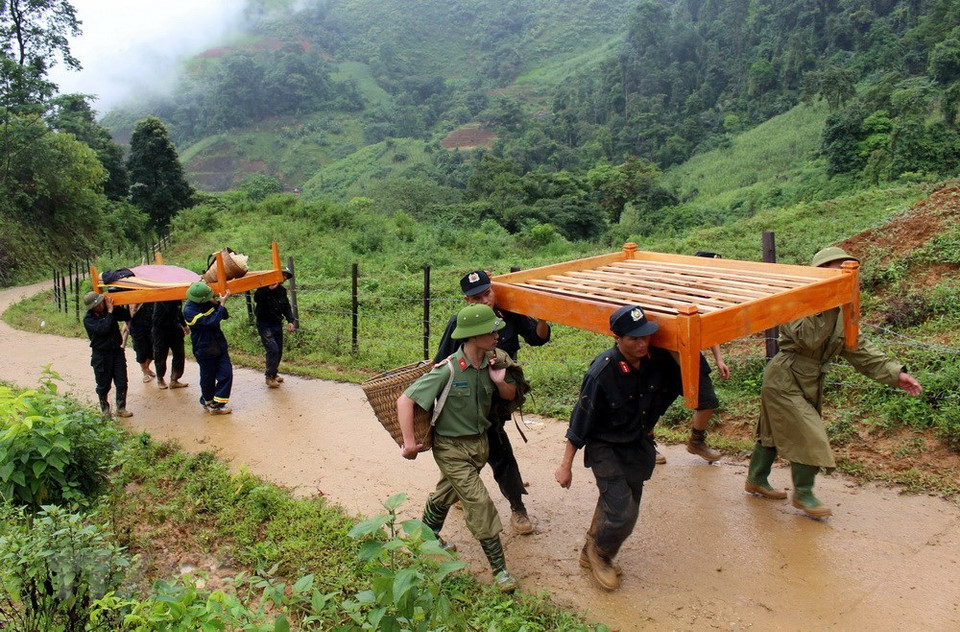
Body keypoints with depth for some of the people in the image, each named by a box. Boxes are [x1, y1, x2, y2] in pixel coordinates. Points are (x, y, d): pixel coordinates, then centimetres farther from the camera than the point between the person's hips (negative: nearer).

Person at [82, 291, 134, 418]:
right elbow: (103, 329, -27)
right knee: (103, 385, 8)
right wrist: (110, 311, -24)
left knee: (122, 383, 4)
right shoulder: (88, 319, -13)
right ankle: (105, 409, 26)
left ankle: (121, 408, 16)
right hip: (101, 355, -3)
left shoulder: (111, 310, -1)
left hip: (117, 351, 3)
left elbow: (127, 317, 6)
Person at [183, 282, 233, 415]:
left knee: (226, 373, -3)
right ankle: (207, 402, 31)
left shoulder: (207, 303, 2)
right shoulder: (189, 310, -19)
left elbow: (225, 316, 8)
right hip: (205, 350, -6)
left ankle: (217, 404, 4)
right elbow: (212, 321, -28)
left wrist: (217, 303, -8)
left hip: (219, 345, 6)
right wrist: (222, 304, -23)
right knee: (208, 378, 7)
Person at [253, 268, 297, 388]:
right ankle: (269, 377, -2)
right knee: (273, 350, -16)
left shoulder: (282, 291, 8)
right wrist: (269, 289, -39)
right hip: (265, 325, -7)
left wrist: (291, 321, -3)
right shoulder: (264, 287, -12)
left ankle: (273, 373, 31)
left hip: (277, 324, 7)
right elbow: (256, 298, -30)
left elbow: (287, 308, 11)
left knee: (279, 351, 11)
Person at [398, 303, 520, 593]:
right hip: (452, 449, -6)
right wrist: (409, 442, -24)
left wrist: (500, 381, -16)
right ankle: (499, 568, 4)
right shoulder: (448, 370, -27)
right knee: (480, 504, -8)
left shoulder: (492, 362, -9)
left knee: (446, 494, 26)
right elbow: (404, 400, -24)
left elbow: (510, 395, 7)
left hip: (479, 443, 6)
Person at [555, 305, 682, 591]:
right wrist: (565, 465, -12)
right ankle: (599, 553, 19)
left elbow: (681, 385, 5)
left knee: (612, 505, 17)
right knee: (622, 513, -12)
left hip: (639, 444, 6)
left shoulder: (659, 360, -16)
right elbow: (580, 421, -18)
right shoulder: (601, 373, -28)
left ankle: (591, 553, 41)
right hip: (606, 448, -5)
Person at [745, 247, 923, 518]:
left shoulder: (842, 311, 7)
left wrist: (895, 373, 0)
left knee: (776, 433, 20)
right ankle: (802, 494, 10)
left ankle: (756, 480, 36)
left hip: (809, 383, 9)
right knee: (811, 437, -8)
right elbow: (807, 338, -32)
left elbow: (859, 348, 7)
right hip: (785, 381, -9)